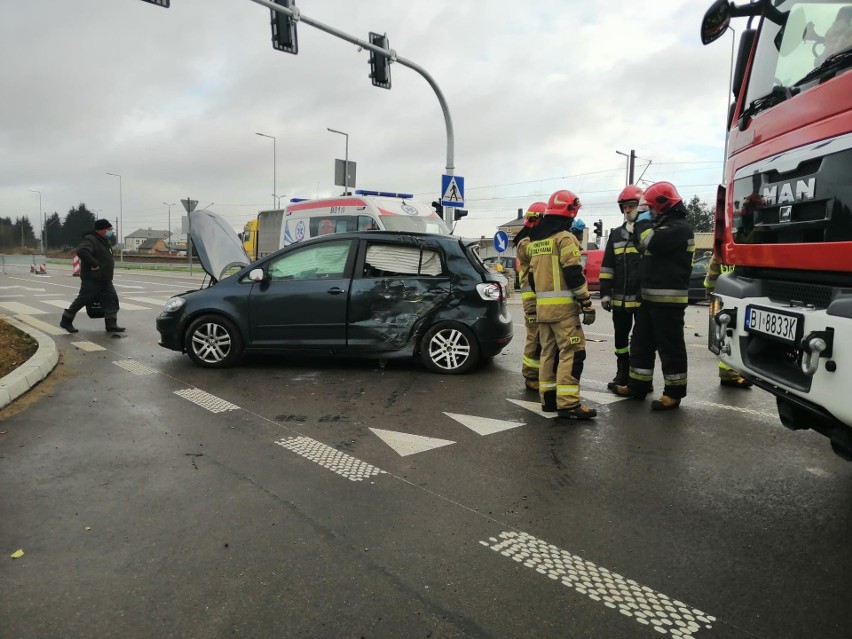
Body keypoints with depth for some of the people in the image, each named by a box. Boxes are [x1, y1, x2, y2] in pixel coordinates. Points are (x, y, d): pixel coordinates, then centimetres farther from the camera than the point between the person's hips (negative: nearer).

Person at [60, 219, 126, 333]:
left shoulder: (105, 240, 16)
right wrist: (94, 264, -29)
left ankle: (111, 324, 1)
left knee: (112, 299, 0)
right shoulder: (90, 240, -14)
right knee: (83, 299, -1)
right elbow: (81, 251, -32)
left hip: (105, 279, 9)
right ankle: (66, 321, 15)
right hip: (92, 278, -9)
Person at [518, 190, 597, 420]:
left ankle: (548, 398, 16)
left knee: (548, 351, 13)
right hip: (563, 305, -8)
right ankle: (568, 404, -11)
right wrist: (587, 304, -12)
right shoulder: (564, 238, -9)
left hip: (542, 305, 8)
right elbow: (574, 275, -15)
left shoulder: (534, 241, 16)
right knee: (571, 352, -8)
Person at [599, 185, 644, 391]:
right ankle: (622, 374, 25)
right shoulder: (616, 234, 12)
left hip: (643, 298, -5)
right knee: (620, 337, 13)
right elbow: (607, 266, 10)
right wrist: (605, 293, 4)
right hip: (620, 298, 5)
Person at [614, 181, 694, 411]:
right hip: (650, 297, 10)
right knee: (641, 342, 14)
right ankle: (638, 385, 24)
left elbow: (654, 243, -26)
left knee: (670, 346, -3)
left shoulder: (680, 227, -12)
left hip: (668, 299, -10)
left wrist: (642, 227, -9)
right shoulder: (664, 225, 20)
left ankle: (674, 393, 5)